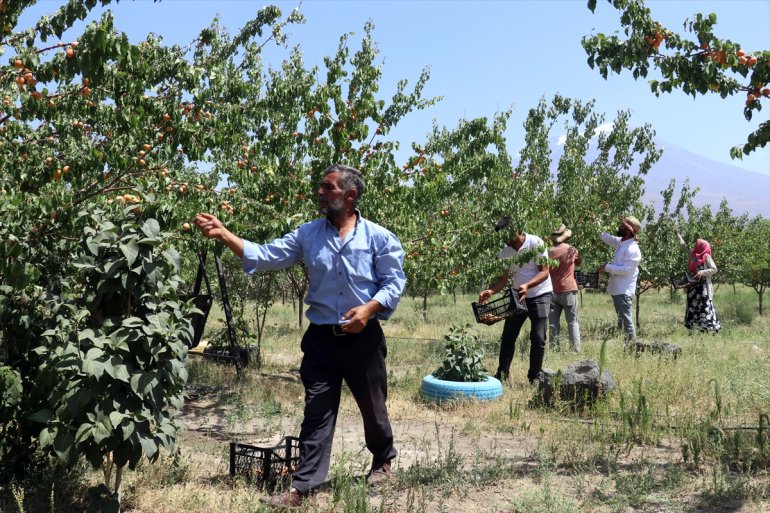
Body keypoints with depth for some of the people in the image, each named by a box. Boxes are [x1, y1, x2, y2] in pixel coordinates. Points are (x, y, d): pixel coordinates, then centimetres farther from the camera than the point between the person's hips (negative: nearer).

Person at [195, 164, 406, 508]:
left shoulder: (378, 238, -5)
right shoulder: (308, 235, 2)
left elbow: (394, 283, -5)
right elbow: (265, 256, -2)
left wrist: (369, 308, -20)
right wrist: (224, 234, -11)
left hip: (363, 338, -1)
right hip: (321, 338, 2)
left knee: (373, 407, 16)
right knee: (316, 414, 3)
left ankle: (383, 460, 44)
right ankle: (302, 488, 8)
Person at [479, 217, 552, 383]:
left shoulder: (536, 243, -16)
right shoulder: (505, 252, -3)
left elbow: (544, 272, -18)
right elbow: (503, 278, 0)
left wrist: (527, 285, -36)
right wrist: (490, 291, -21)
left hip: (540, 296, -4)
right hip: (518, 297, 5)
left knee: (538, 338, -7)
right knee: (508, 337, 1)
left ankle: (534, 377, 6)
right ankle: (501, 375, 9)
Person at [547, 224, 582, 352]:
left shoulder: (548, 252, -4)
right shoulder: (571, 250, -3)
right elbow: (579, 262, 17)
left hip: (552, 291, 1)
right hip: (568, 290, -1)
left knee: (553, 323, 6)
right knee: (573, 322, 6)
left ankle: (554, 350, 4)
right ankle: (576, 349, 2)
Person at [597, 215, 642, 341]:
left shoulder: (632, 249, -18)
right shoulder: (620, 242, 9)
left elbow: (626, 269, -24)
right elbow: (605, 237, 20)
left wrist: (607, 267, -18)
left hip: (624, 291, -10)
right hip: (617, 289, 10)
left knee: (626, 320, -8)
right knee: (621, 320, 16)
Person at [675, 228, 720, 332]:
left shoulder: (706, 257, -6)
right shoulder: (693, 255, 10)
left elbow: (714, 269, -9)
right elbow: (684, 246, 22)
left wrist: (702, 272, -21)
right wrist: (677, 234, 26)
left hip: (703, 286, -7)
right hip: (693, 286, 7)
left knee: (706, 307, -11)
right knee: (693, 308, 6)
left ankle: (715, 328, -6)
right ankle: (703, 329, 12)